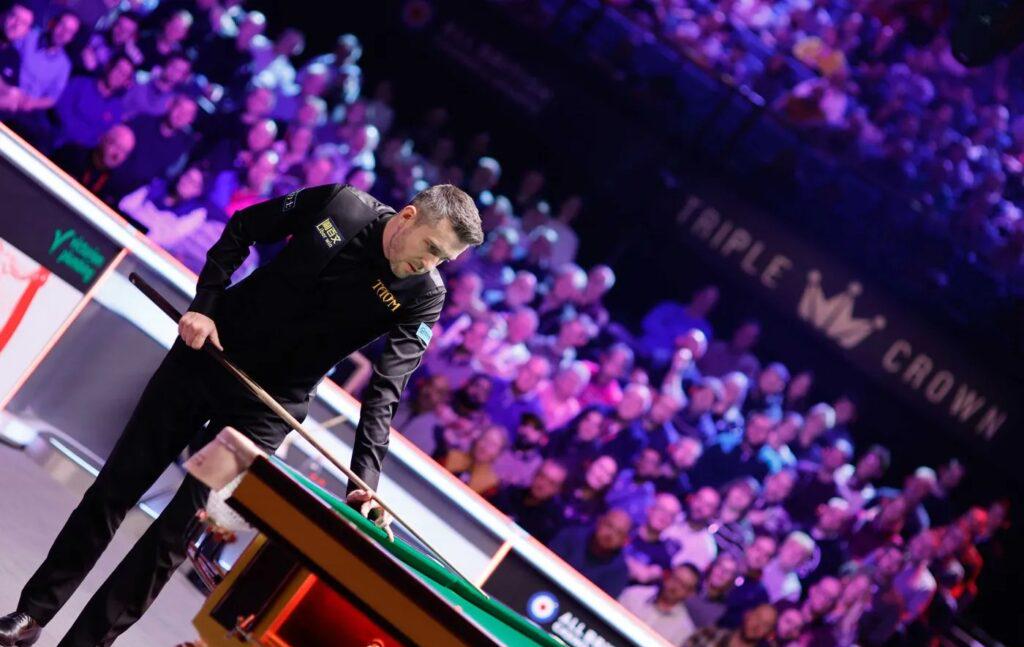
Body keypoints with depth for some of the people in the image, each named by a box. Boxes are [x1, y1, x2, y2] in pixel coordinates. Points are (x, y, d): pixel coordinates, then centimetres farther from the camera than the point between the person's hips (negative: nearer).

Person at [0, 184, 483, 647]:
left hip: (264, 411, -2)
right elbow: (241, 230, 2)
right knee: (114, 489, 8)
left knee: (179, 532, -4)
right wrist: (204, 306, -8)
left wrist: (364, 481, -32)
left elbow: (385, 391, -20)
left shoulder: (423, 297, -16)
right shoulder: (340, 203, -13)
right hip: (205, 352, 2)